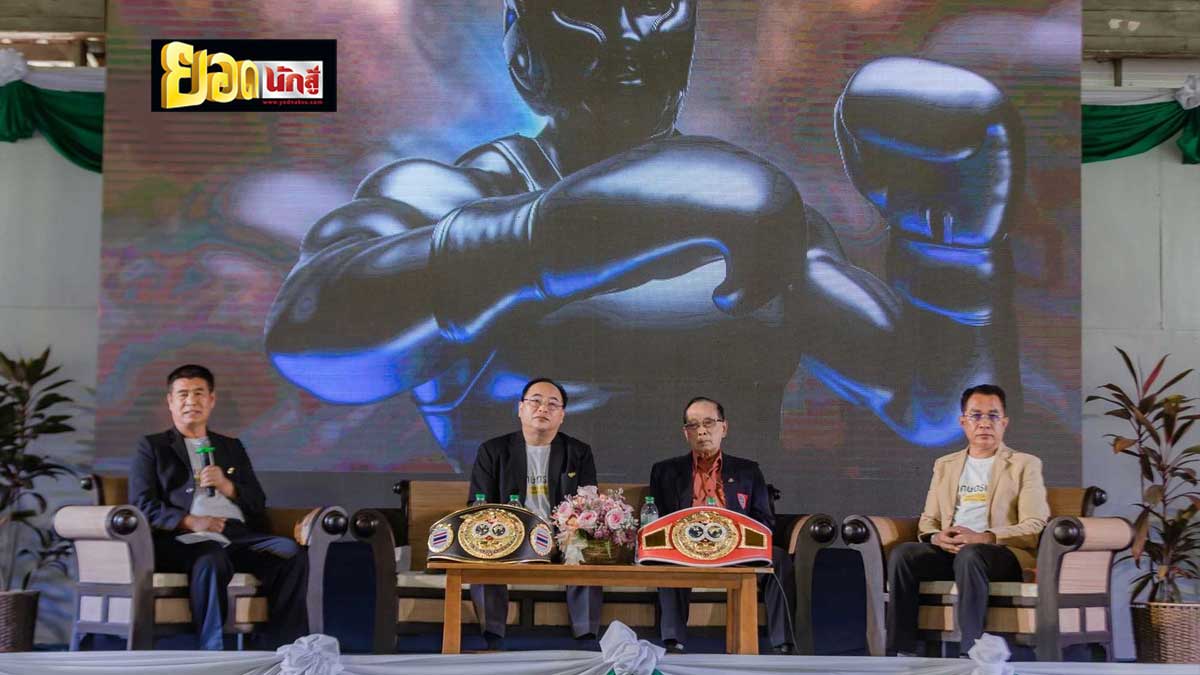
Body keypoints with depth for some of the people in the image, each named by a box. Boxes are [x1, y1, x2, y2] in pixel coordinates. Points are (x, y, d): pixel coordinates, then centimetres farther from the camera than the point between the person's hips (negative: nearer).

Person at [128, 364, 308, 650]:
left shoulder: (232, 448, 30)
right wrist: (190, 521, -14)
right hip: (186, 540, -4)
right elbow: (143, 505, 4)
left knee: (291, 552, -27)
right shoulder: (152, 447, 19)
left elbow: (258, 505, 21)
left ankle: (282, 647, -29)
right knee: (212, 559, -39)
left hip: (238, 537, 4)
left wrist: (227, 485, 0)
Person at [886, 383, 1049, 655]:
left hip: (1002, 554, -4)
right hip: (948, 551, 4)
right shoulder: (945, 465, 24)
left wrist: (983, 537, -18)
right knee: (902, 554, -26)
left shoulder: (1025, 465, 10)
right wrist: (937, 537, -7)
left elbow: (1035, 528, -2)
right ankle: (901, 651, -28)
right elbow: (927, 520, 20)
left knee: (969, 555, -38)